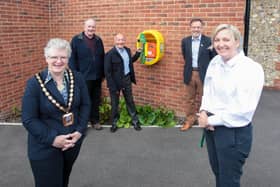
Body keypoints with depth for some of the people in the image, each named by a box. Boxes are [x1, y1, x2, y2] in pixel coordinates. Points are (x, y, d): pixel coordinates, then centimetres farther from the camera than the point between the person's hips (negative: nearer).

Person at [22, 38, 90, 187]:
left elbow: (85, 105, 1)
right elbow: (29, 119, -15)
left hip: (73, 141, 4)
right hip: (45, 147, -3)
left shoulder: (77, 78, -6)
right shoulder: (34, 83, -15)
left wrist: (80, 131, -12)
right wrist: (52, 139, -21)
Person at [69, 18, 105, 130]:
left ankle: (95, 121, 29)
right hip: (83, 77, -4)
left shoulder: (98, 40, 8)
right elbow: (72, 59, -8)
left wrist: (103, 74, 10)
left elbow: (102, 58, 12)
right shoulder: (76, 40, -6)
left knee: (96, 100, 14)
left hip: (97, 77, 4)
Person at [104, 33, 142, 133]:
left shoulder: (127, 50, 3)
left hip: (127, 79, 5)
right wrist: (113, 87, -18)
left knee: (130, 101, 17)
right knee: (115, 103, 10)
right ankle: (114, 123, 28)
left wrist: (138, 52, 9)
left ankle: (135, 121, 31)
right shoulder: (110, 54, -16)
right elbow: (107, 72, -16)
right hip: (115, 81, -5)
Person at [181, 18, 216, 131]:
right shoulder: (185, 41, 3)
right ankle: (189, 120, 21)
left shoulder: (208, 41, -5)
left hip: (203, 74, -2)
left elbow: (213, 58, 0)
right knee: (190, 99, 10)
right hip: (190, 74, 3)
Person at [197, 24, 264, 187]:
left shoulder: (252, 69, -19)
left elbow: (243, 111, -23)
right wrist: (203, 112, -6)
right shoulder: (215, 62, 0)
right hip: (211, 126, 6)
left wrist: (211, 120, -15)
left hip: (234, 132, -6)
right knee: (218, 172, 23)